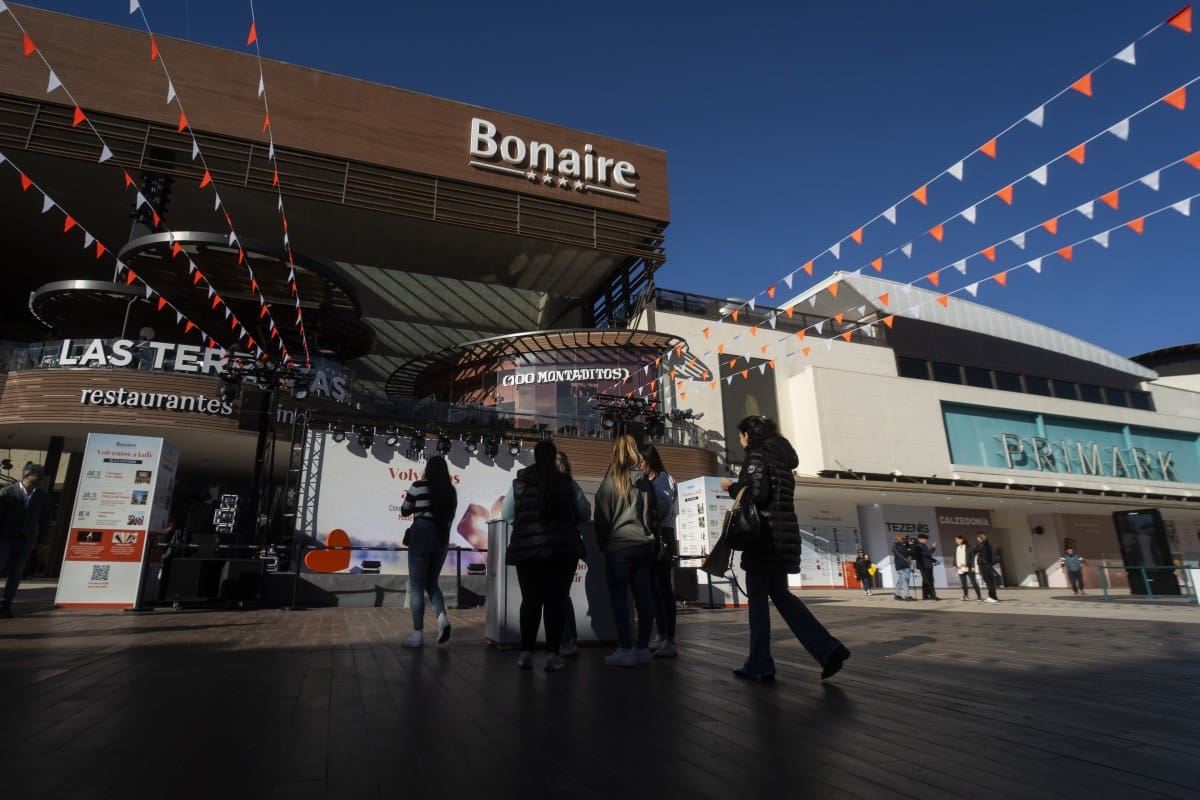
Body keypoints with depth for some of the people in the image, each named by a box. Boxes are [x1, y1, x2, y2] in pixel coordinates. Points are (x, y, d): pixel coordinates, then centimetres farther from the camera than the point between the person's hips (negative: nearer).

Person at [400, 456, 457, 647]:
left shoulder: (419, 486, -6)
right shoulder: (451, 490, 6)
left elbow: (404, 511, 6)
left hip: (421, 536, -5)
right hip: (442, 538, 5)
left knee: (416, 586, 3)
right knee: (431, 582, 17)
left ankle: (418, 634, 3)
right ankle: (442, 617, -6)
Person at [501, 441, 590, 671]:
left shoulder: (519, 483, 1)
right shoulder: (567, 483, -1)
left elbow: (506, 514, 8)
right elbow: (585, 514, 6)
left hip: (526, 547, 2)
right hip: (562, 547, -1)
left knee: (530, 599, 11)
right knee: (556, 600, 3)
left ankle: (526, 653, 14)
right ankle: (552, 654, 3)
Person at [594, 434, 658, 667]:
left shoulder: (611, 481, -7)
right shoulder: (644, 481, 5)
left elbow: (602, 517, -4)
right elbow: (652, 513, 12)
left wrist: (601, 542, 8)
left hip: (619, 545, -4)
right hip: (644, 544, 5)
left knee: (619, 597, 2)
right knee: (644, 597, 7)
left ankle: (626, 649, 1)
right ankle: (642, 648, 14)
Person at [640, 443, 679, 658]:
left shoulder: (664, 479, -3)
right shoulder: (646, 481, 20)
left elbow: (662, 508, -16)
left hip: (661, 537, -8)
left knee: (664, 588, -9)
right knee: (654, 588, 8)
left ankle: (670, 641, -7)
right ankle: (662, 637, 15)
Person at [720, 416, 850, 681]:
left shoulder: (756, 455, -7)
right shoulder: (779, 456, 18)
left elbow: (757, 494, -20)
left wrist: (731, 487, -4)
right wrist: (738, 487, 20)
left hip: (764, 533, -8)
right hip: (783, 533, 8)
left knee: (757, 598, 0)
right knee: (780, 593, 14)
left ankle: (759, 665, 7)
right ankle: (828, 649, 5)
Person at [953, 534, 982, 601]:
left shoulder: (969, 547, -4)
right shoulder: (956, 548, 11)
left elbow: (973, 557, -6)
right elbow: (955, 557, 15)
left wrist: (973, 566, -12)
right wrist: (955, 565, 6)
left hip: (968, 568, -5)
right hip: (960, 569, 5)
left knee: (973, 582, -5)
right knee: (963, 583, 7)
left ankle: (979, 596, 1)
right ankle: (965, 595, 16)